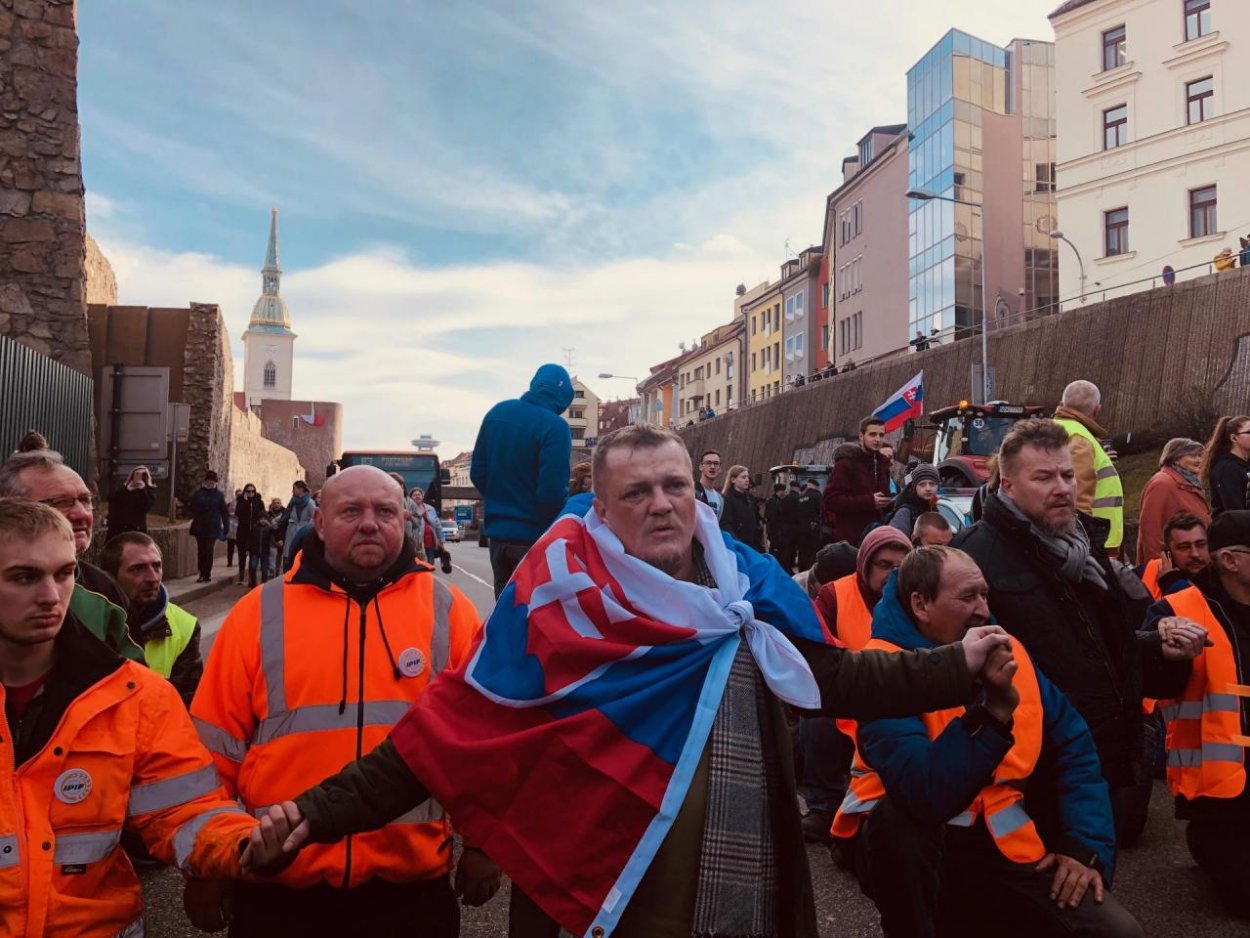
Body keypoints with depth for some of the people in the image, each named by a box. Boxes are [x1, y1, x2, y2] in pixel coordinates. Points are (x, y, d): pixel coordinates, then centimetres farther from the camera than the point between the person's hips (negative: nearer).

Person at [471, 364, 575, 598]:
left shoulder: (497, 412, 3)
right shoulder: (554, 427, -19)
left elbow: (478, 473, 8)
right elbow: (552, 492, -22)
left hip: (496, 531, 6)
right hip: (535, 535, -6)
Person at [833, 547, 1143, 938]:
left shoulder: (1005, 651, 0)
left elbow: (1074, 747, 6)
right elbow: (925, 795, -31)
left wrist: (1087, 844, -4)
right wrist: (993, 710, -35)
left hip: (999, 845, 5)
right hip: (909, 847, -5)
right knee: (898, 818, -37)